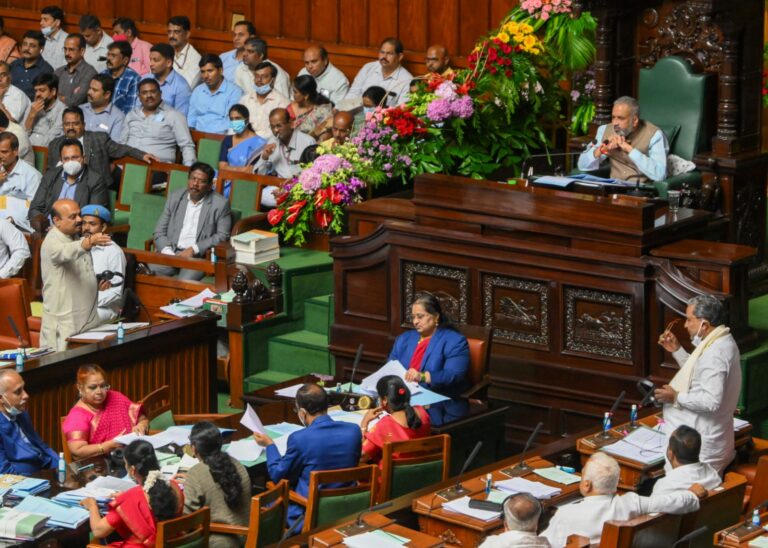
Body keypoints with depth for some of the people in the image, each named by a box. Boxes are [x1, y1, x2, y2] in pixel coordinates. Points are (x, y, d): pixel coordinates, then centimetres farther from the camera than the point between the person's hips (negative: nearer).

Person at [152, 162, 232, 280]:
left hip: (199, 257, -3)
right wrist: (167, 252, -7)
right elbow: (160, 232, 13)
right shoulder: (175, 197, 14)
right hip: (171, 254, 3)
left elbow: (222, 236, -2)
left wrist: (194, 249, -12)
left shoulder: (220, 204, 2)